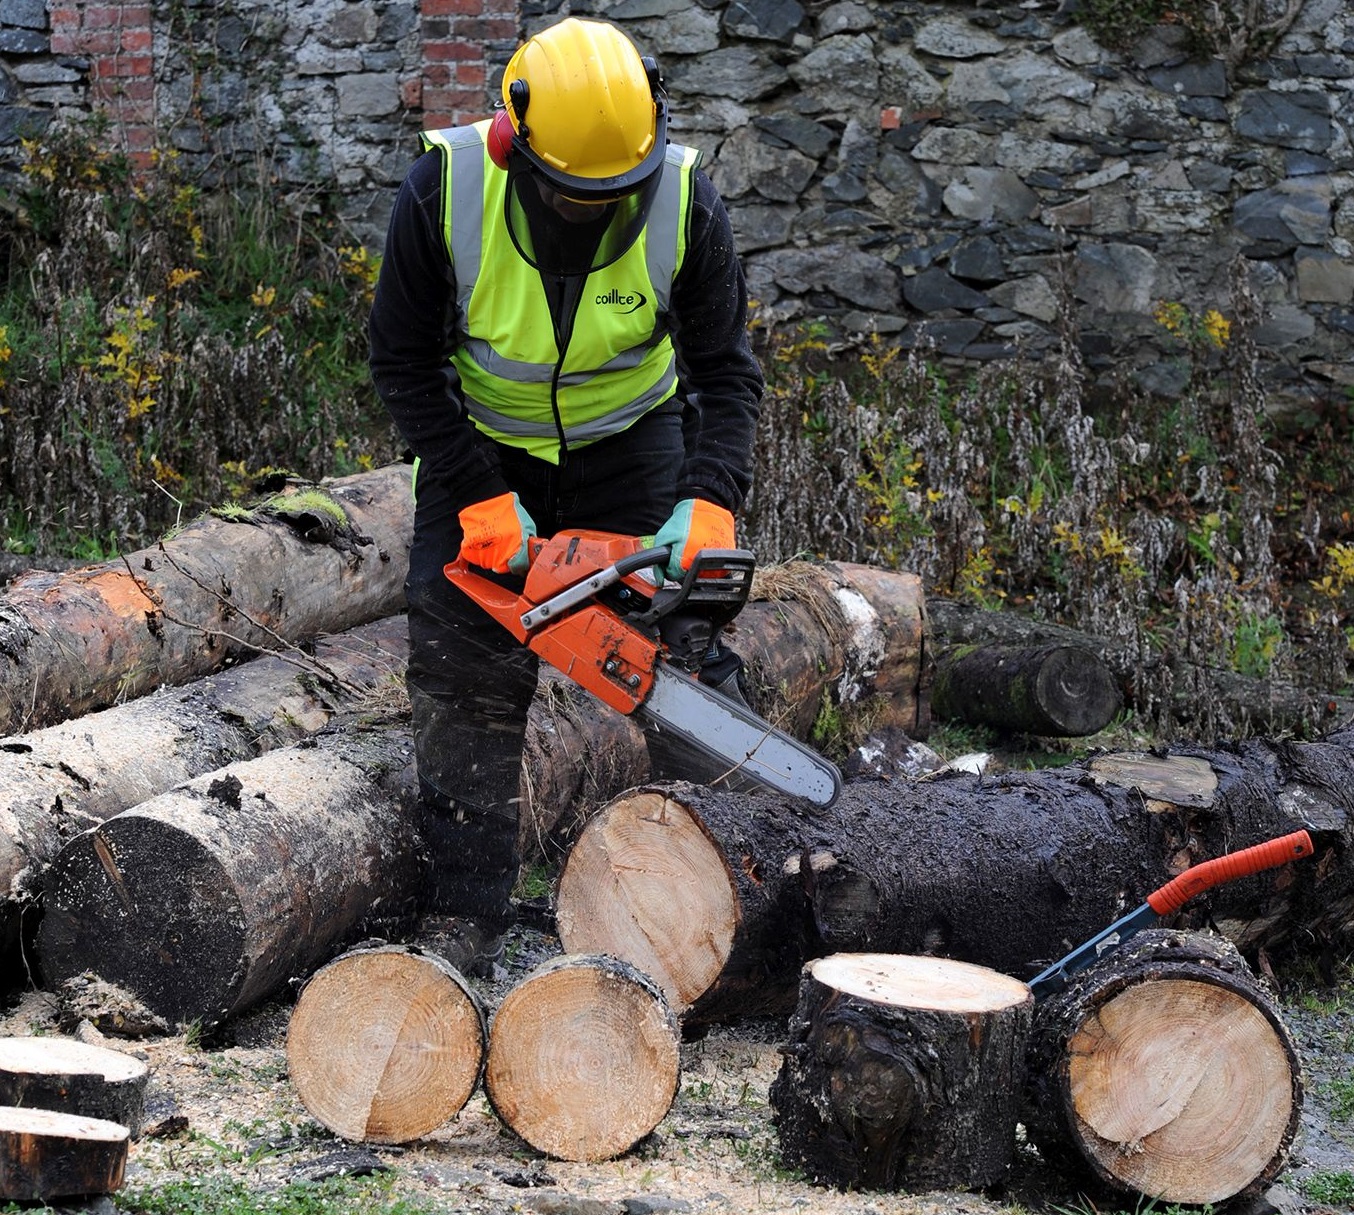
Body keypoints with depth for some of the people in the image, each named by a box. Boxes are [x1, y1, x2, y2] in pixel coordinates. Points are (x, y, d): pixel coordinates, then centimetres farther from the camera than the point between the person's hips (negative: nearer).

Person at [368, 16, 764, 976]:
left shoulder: (684, 200, -24)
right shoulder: (446, 190, -27)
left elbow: (727, 367, -15)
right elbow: (404, 358, -16)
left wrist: (710, 501, -29)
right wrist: (481, 499, -23)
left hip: (629, 437, 1)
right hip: (482, 442, 0)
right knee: (465, 675, -6)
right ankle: (465, 924, -1)